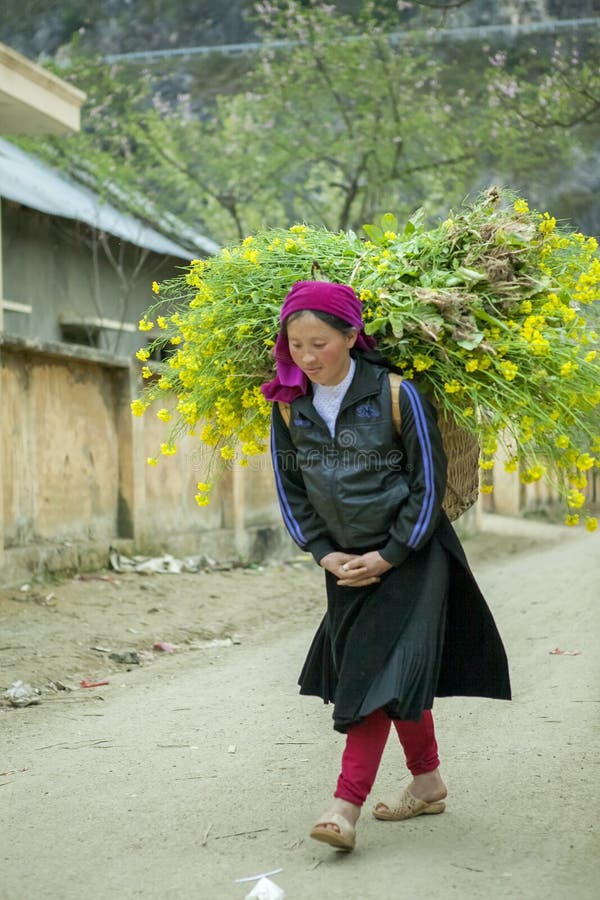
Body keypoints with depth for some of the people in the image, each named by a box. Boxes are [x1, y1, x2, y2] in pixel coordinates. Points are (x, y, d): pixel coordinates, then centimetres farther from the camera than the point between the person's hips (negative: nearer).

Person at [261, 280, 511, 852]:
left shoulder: (397, 396, -15)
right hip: (345, 562, 5)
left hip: (407, 558, -5)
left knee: (381, 673, -12)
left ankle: (347, 805, -15)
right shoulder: (288, 406, -2)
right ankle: (427, 783, 27)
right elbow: (290, 488, 8)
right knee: (401, 676, 11)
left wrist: (389, 555, -13)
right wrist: (323, 552, -3)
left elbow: (428, 483, -10)